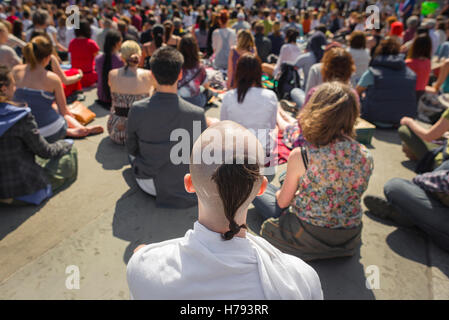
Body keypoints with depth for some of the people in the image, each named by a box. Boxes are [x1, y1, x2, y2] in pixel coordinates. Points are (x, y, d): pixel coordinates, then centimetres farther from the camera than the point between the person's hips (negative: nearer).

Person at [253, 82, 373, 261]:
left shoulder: (300, 157, -24)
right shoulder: (365, 155, -11)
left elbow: (282, 202, -8)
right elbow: (350, 196, 6)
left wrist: (281, 193, 17)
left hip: (308, 237, -5)